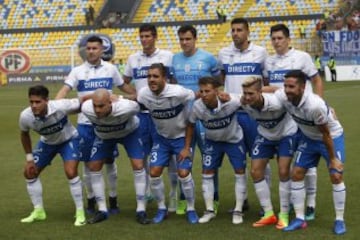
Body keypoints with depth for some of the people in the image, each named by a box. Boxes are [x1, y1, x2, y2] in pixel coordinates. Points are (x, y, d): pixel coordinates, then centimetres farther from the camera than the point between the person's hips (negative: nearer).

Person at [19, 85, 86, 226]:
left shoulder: (60, 107, -39)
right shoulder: (25, 116, -27)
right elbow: (24, 134, -4)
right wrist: (29, 158, 0)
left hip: (69, 140, -4)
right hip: (47, 143, 5)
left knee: (71, 173, -23)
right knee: (30, 173, 3)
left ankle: (80, 213, -7)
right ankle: (38, 211, 20)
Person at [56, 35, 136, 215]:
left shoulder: (110, 69, 3)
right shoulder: (78, 71, -1)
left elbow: (124, 86, 16)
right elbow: (64, 90, -11)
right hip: (85, 123, 0)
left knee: (110, 161, 7)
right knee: (88, 162, 6)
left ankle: (113, 199, 19)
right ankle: (91, 200, 20)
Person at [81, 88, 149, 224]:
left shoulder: (126, 108, -44)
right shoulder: (87, 109, -37)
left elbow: (138, 106, -20)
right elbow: (83, 99, -13)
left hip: (129, 132, -2)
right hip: (104, 136, 3)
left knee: (138, 166, -14)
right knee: (93, 167, -4)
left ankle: (141, 211, -4)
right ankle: (102, 210, 7)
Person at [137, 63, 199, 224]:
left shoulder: (178, 93, -31)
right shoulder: (143, 94, -18)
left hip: (182, 136, -4)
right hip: (161, 137, 4)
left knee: (183, 173, -11)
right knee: (154, 173, -4)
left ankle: (191, 209, 11)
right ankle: (161, 208, 17)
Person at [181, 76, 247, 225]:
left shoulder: (231, 102, -37)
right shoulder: (197, 106, -27)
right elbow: (191, 125, -8)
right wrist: (186, 148, -5)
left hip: (234, 139, -2)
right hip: (212, 141, 2)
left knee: (240, 172, -1)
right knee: (207, 173, 1)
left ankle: (238, 211, 11)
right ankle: (209, 210, 13)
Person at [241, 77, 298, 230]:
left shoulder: (276, 103, -39)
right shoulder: (245, 104, -26)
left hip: (286, 134, -5)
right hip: (264, 135, 5)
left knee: (283, 172, -12)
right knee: (255, 171, -2)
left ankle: (284, 215, 4)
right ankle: (269, 214, 9)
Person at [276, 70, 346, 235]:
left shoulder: (315, 105, -40)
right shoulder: (283, 97, -25)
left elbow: (326, 134, -27)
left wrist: (332, 159, -18)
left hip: (333, 137, -6)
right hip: (309, 138, 6)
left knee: (336, 176, -11)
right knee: (296, 174, 0)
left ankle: (339, 220, 4)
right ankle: (299, 218, 9)